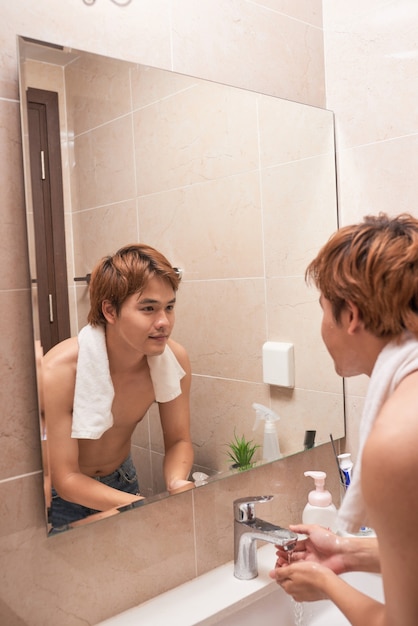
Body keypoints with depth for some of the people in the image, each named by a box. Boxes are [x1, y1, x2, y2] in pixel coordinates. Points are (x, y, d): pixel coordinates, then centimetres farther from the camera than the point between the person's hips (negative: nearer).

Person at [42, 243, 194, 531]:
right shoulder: (58, 371, -32)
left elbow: (179, 440, -9)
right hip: (64, 496, -3)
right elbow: (66, 479, -26)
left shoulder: (174, 359, -21)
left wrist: (177, 484, -31)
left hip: (122, 482, 3)